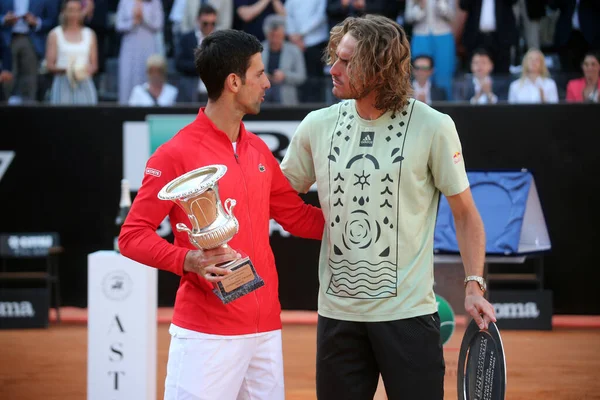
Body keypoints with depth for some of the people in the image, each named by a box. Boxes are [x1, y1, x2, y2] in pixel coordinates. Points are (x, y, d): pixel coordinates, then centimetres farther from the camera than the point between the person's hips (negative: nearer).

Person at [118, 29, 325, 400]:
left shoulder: (259, 150, 13)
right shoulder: (176, 154, -9)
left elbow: (297, 216, 21)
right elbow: (133, 236, -9)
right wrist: (189, 261, -24)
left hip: (266, 328, 7)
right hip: (206, 332, -7)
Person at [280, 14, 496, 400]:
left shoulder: (433, 127, -6)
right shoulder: (317, 126, 4)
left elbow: (465, 213, 1)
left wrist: (474, 284, -7)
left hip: (408, 313, -3)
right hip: (337, 311, 3)